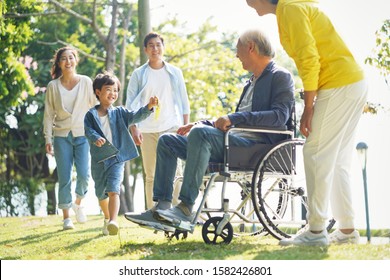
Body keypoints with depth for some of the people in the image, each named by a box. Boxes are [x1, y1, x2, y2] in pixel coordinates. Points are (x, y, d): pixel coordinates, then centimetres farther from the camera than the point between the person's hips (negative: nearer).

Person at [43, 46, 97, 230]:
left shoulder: (86, 82, 3)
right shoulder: (53, 86, 4)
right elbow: (48, 114, 5)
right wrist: (48, 139, 0)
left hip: (83, 134, 0)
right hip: (62, 136, 1)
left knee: (84, 174, -13)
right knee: (64, 178, -3)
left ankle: (78, 203, 16)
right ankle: (66, 217, 5)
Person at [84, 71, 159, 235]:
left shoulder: (119, 113, 5)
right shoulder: (91, 115, 2)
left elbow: (135, 117, -9)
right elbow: (88, 130, -10)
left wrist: (149, 107, -26)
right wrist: (96, 138, -32)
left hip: (117, 158, -2)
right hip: (99, 160, 2)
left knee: (113, 190, -20)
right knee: (101, 194, 16)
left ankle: (113, 222, -31)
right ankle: (107, 218, 41)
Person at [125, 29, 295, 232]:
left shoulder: (280, 77, -2)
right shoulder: (252, 82, 27)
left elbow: (280, 116, -18)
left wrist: (235, 118, -22)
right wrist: (199, 123, 16)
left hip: (257, 146, -10)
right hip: (231, 142, 10)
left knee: (201, 133, -34)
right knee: (167, 141, 5)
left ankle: (186, 207, -34)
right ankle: (161, 208, -8)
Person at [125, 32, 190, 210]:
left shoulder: (175, 73, 11)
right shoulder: (139, 74, 8)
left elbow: (184, 102, 12)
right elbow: (130, 104, 5)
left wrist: (186, 127, 4)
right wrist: (134, 129, -6)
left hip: (172, 127, 0)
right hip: (147, 130, 0)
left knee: (174, 172, -11)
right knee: (151, 175, 1)